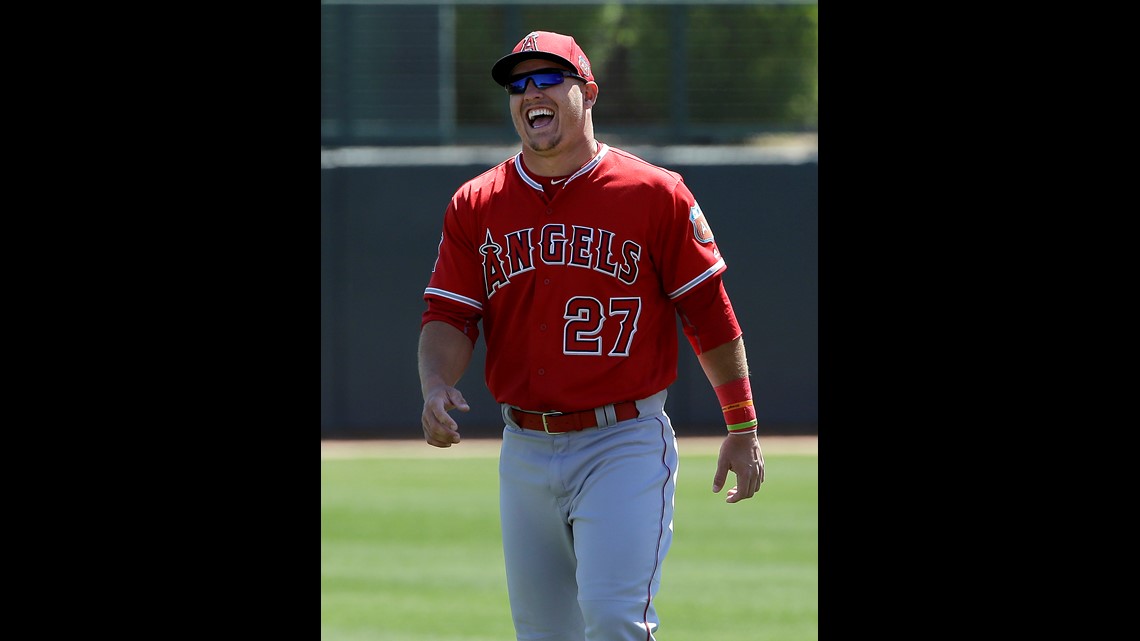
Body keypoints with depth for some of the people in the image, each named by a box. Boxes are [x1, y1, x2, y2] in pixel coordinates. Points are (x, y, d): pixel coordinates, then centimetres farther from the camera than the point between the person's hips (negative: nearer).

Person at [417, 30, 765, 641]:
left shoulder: (655, 194, -3)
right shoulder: (474, 206, 7)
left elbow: (709, 313, 0)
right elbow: (449, 315, 3)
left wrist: (742, 431, 0)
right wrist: (436, 385, -18)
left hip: (626, 444, -4)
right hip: (525, 448, 4)